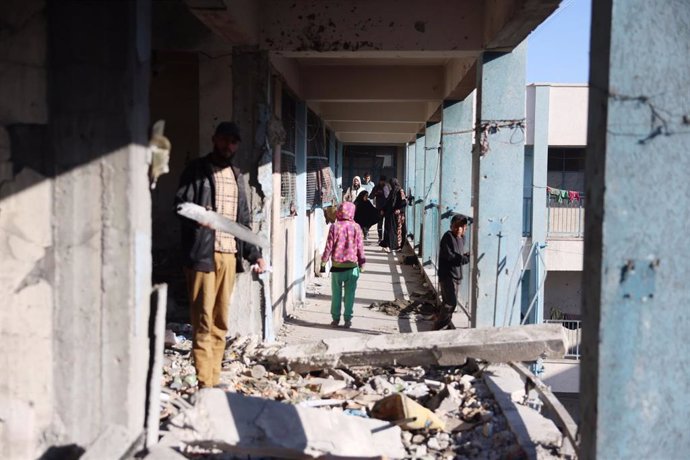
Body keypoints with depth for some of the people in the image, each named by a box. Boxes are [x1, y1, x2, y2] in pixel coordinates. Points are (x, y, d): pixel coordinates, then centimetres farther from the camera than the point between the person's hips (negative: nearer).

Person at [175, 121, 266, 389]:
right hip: (202, 253, -5)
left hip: (229, 254, 6)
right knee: (203, 319, -6)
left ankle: (215, 378, 15)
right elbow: (181, 203, -4)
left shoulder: (238, 177, 21)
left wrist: (254, 254, 14)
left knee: (220, 320, 8)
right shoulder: (197, 170, 4)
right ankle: (205, 382, -3)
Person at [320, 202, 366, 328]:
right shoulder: (356, 227, -3)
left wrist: (324, 260, 12)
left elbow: (329, 246, -3)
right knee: (349, 294, 7)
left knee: (336, 294, 9)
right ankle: (348, 319, 9)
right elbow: (360, 247, 2)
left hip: (337, 265, 0)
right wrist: (362, 263, 13)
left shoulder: (334, 227, -6)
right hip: (352, 266, 1)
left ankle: (335, 318, 14)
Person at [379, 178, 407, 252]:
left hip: (397, 214, -7)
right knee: (389, 229, 6)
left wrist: (398, 209, -20)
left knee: (397, 229, -2)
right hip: (390, 214, 7)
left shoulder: (400, 191, -9)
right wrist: (383, 210, 14)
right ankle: (389, 245, 9)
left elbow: (404, 202, -17)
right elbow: (387, 202, 18)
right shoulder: (392, 191, 13)